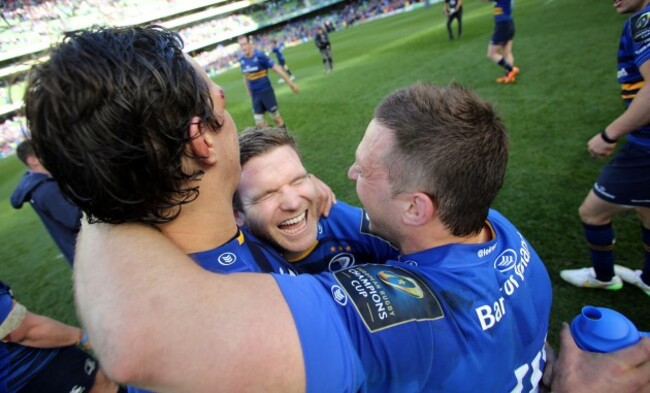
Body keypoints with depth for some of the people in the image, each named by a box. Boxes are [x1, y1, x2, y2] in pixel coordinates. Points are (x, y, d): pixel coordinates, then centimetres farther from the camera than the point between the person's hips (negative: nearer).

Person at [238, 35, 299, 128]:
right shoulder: (241, 60, 1)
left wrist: (291, 83, -13)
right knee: (259, 121, 3)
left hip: (266, 91, -4)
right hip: (255, 94, 5)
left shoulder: (259, 55, -15)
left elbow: (277, 68, -14)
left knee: (275, 116, 7)